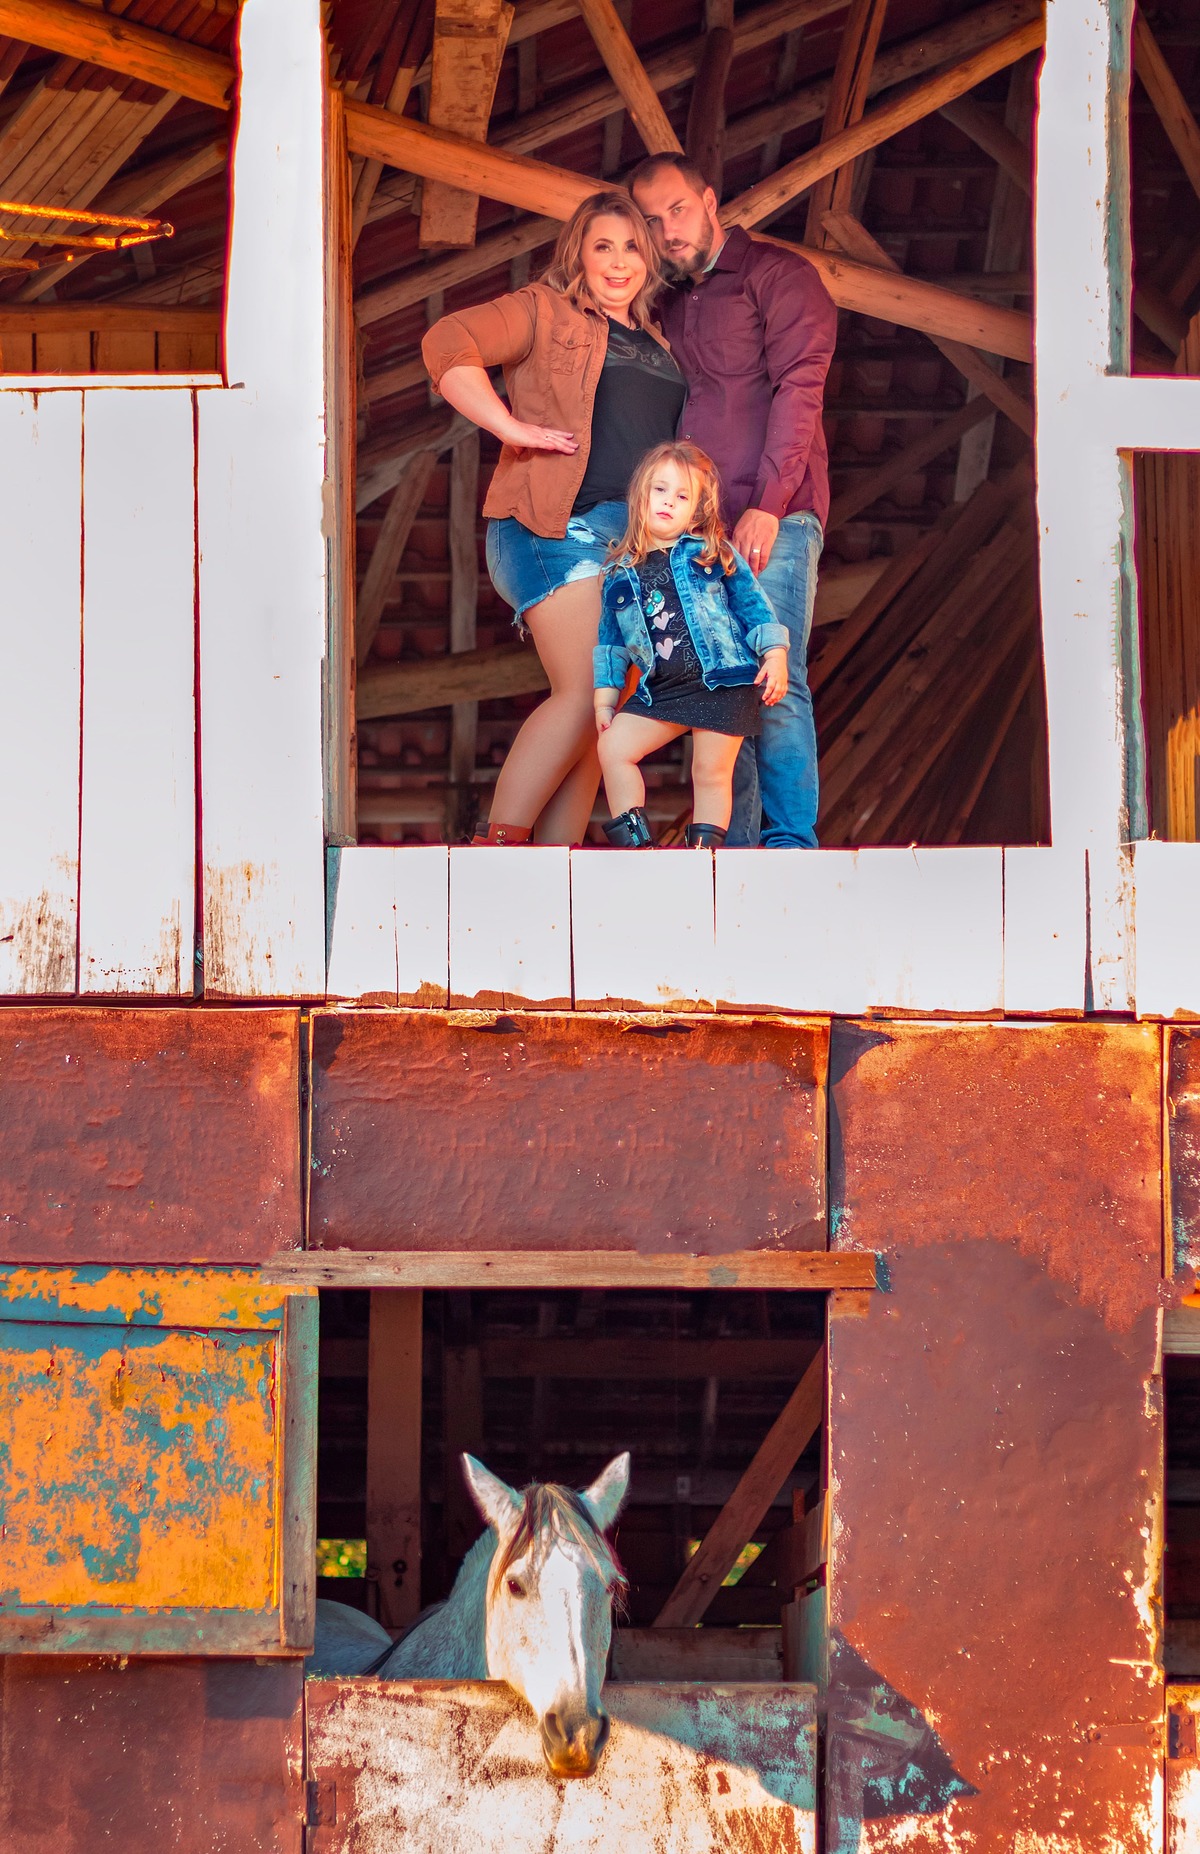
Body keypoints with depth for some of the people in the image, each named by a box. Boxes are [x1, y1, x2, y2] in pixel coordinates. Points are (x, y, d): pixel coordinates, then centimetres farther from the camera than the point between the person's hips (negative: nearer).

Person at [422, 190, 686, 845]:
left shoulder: (656, 344, 24)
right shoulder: (545, 310, 3)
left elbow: (670, 444, 33)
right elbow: (447, 345, -11)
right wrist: (513, 428, -17)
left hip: (642, 540, 7)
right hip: (561, 527, -7)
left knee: (606, 714, 1)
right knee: (585, 693, -20)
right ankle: (495, 846, -15)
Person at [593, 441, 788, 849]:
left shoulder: (713, 555, 5)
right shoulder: (620, 574, 12)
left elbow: (753, 603, 6)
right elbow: (611, 642, 17)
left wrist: (774, 655, -4)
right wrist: (605, 695, 12)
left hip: (722, 682, -3)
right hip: (660, 690, 3)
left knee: (711, 771, -3)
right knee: (613, 747, -7)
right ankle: (633, 846, 2)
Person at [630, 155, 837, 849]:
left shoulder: (777, 275, 1)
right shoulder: (671, 305, 22)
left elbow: (798, 390, -9)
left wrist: (768, 505, -17)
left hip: (773, 520, -6)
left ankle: (791, 842, -8)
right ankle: (735, 847, 7)